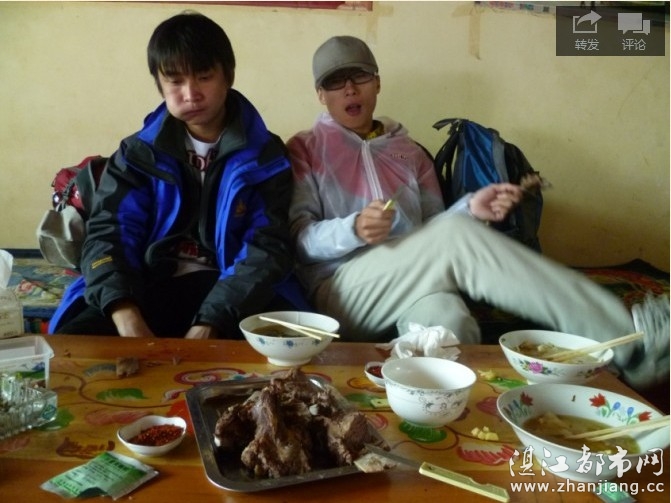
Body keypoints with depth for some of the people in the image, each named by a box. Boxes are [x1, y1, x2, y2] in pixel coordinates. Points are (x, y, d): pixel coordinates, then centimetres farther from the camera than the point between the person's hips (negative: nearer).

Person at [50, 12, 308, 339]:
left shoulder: (264, 155, 2)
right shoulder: (138, 153, 7)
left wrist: (211, 323, -23)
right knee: (71, 342, -26)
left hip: (234, 294, 0)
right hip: (153, 287, 1)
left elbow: (268, 246, -8)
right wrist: (127, 317, -23)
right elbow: (108, 233, -3)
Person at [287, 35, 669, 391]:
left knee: (449, 322, -40)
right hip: (339, 293, -3)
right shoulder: (305, 149, 10)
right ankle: (627, 340, -30)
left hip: (413, 287, 3)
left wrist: (469, 209, -6)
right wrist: (353, 229, -23)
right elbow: (297, 237, -3)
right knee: (456, 236, -30)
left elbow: (431, 233, 16)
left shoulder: (409, 151, 21)